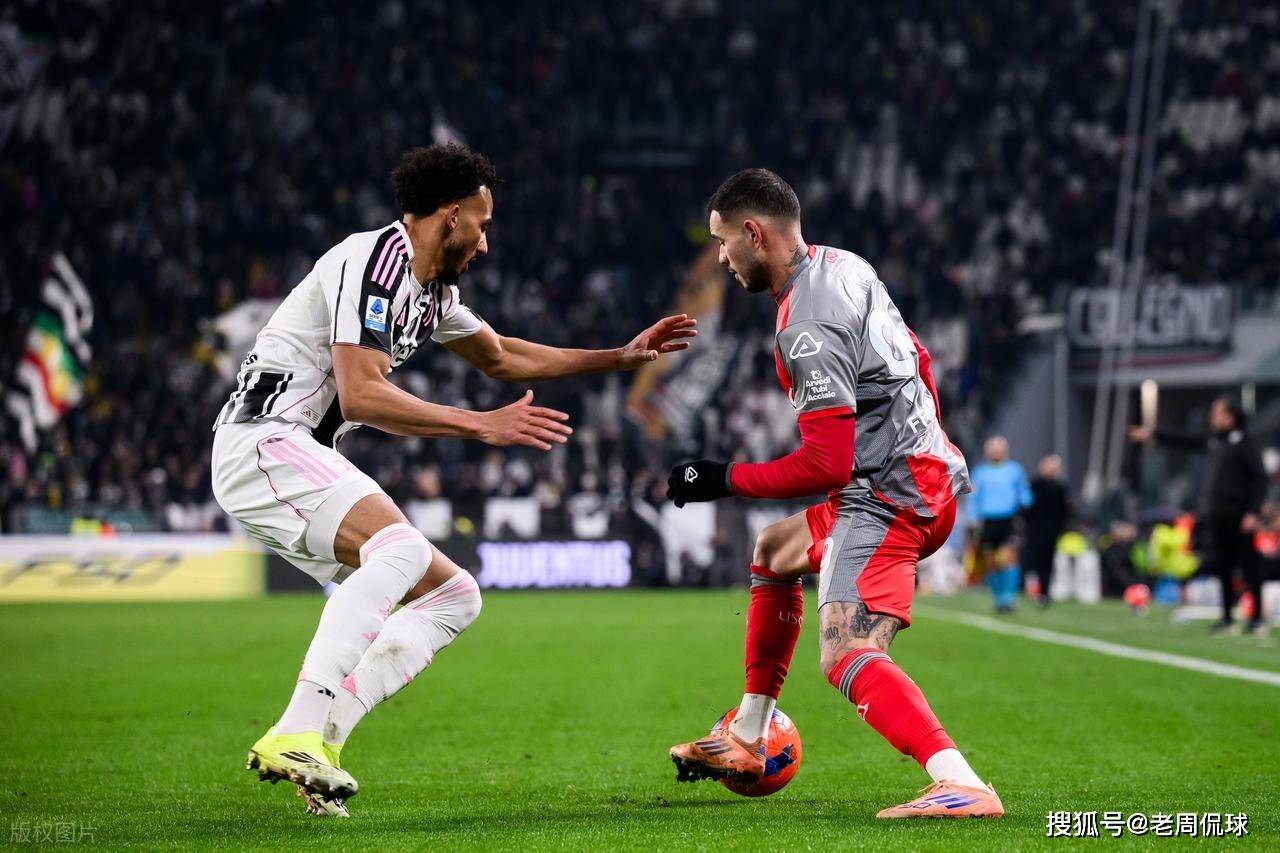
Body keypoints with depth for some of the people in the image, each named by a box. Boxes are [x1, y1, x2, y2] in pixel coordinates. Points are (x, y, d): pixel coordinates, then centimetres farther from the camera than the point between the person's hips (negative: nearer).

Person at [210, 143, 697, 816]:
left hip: (303, 457, 10)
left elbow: (499, 356, 34)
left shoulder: (432, 290, 17)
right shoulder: (373, 261, -14)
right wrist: (482, 425, -22)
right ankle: (295, 735, -36)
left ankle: (319, 736, -8)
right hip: (262, 440, -10)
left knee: (453, 596, 6)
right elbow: (362, 395, -24)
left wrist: (620, 358, 31)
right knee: (401, 550, -33)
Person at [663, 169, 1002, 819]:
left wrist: (721, 480, -12)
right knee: (774, 552, 30)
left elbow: (825, 467, -23)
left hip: (888, 498, -11)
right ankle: (746, 742, 39)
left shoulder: (807, 331, -22)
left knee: (847, 656, -25)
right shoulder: (846, 266, 8)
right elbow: (917, 361, 21)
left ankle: (962, 787, -42)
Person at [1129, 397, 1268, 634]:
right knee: (1222, 566, 9)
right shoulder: (1213, 440, 11)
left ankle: (1257, 617, 2)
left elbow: (1260, 479, -11)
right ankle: (1227, 616, 14)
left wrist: (1253, 512, -17)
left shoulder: (1244, 444, -9)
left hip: (1237, 515, -7)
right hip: (1215, 514, 7)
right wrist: (1153, 434, 24)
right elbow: (1185, 441, 23)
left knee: (1248, 565, -3)